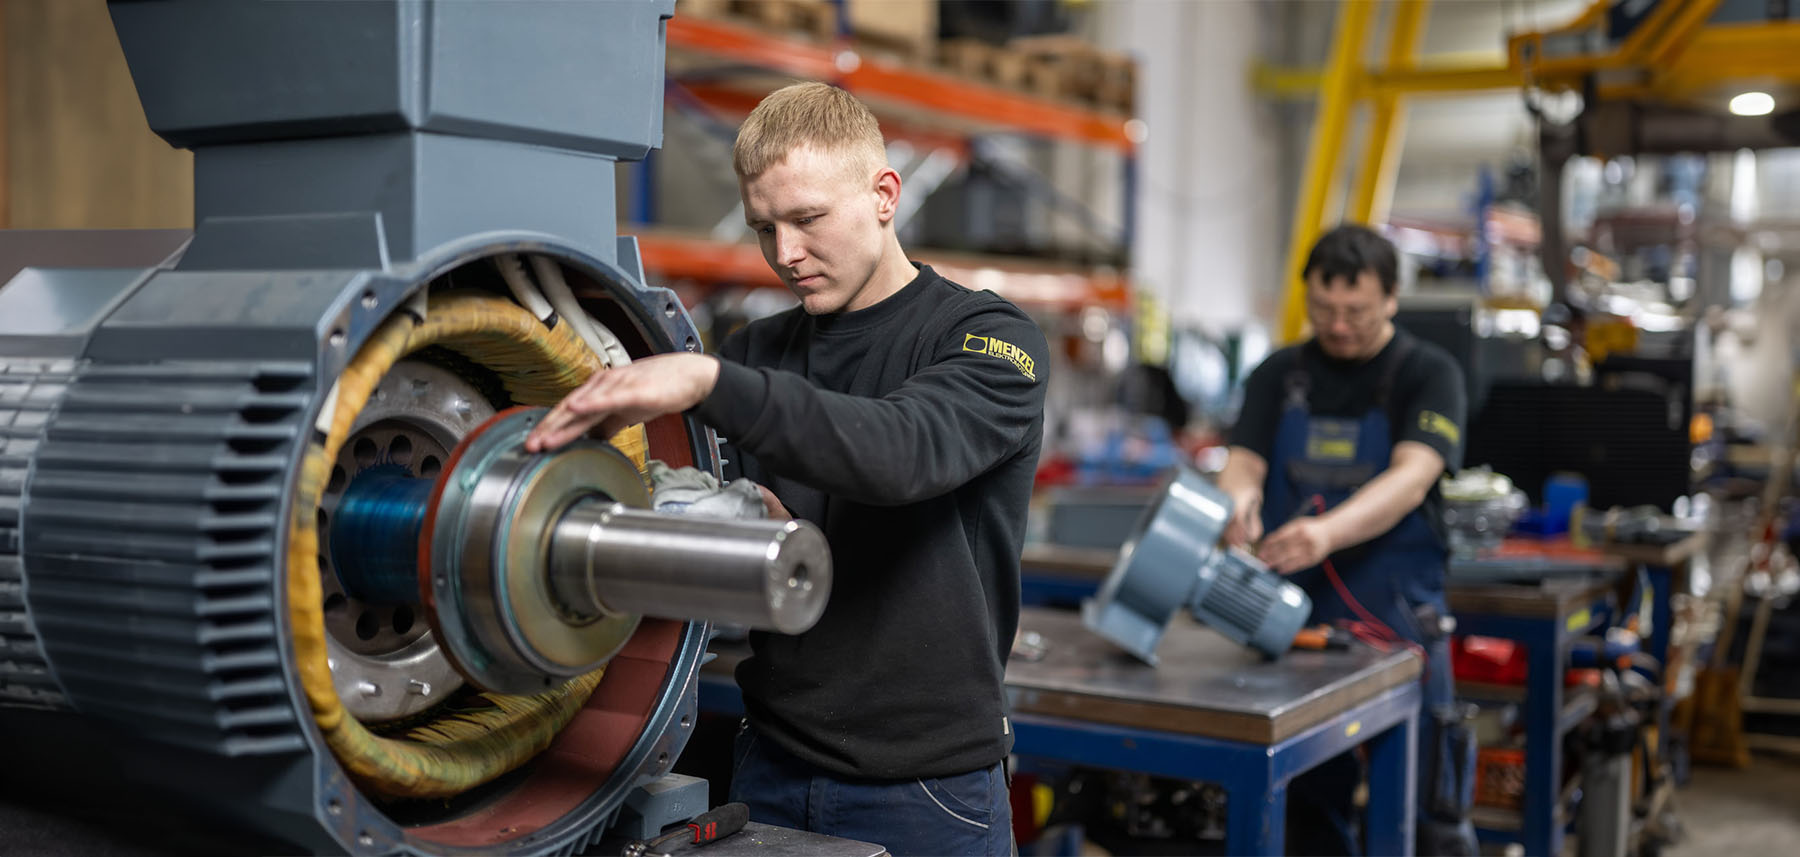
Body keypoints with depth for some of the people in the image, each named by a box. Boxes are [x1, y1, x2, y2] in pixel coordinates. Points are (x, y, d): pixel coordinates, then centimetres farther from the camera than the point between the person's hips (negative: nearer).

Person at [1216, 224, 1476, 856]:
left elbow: (1413, 476, -19)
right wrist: (1238, 502, -28)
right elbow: (1243, 465, -2)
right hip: (1290, 619, 3)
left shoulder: (1428, 375, -3)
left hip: (1395, 621, -3)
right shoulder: (1278, 376, 8)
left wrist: (1328, 531, -38)